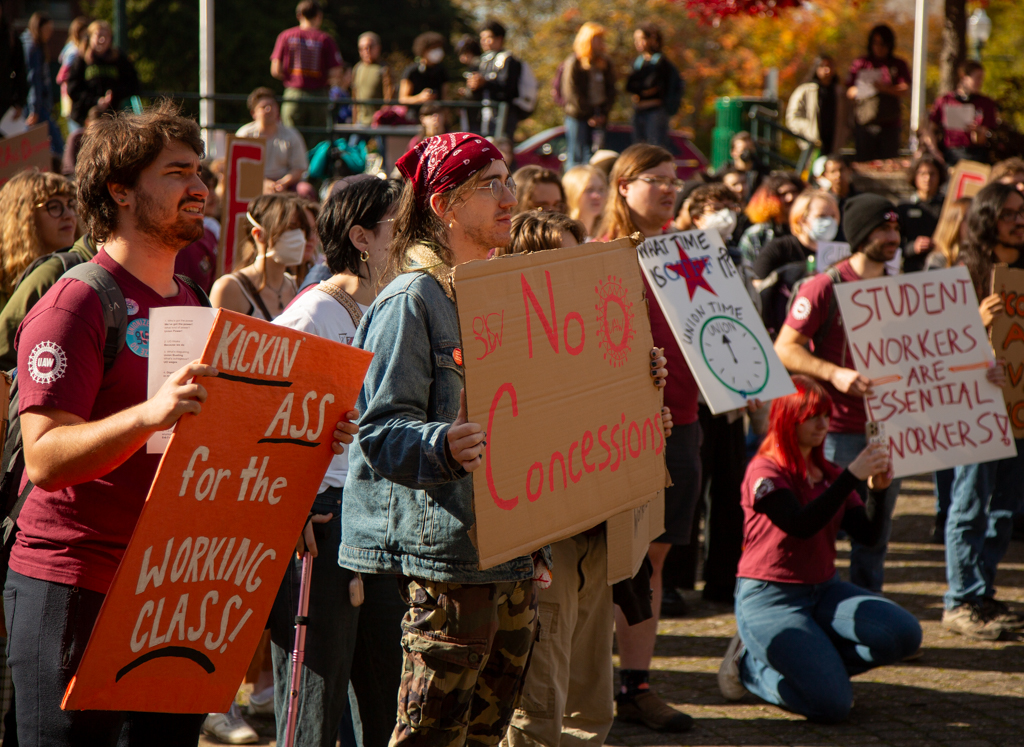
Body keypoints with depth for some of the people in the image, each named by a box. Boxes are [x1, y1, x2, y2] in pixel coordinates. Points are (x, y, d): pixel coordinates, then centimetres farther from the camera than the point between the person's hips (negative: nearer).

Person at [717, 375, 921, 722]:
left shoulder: (829, 473, 10)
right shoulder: (765, 471, -12)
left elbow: (868, 534, 4)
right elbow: (801, 525, -27)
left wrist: (878, 489, -13)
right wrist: (852, 476, -28)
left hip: (824, 590, 7)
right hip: (769, 598, -7)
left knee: (904, 635, -16)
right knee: (832, 706, -22)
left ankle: (811, 663, 3)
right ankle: (750, 664, 5)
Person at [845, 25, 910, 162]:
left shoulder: (899, 64, 12)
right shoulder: (860, 63, 12)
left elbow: (904, 90, -1)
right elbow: (849, 93, 9)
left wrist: (885, 88, -17)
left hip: (890, 125, 0)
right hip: (864, 124, 0)